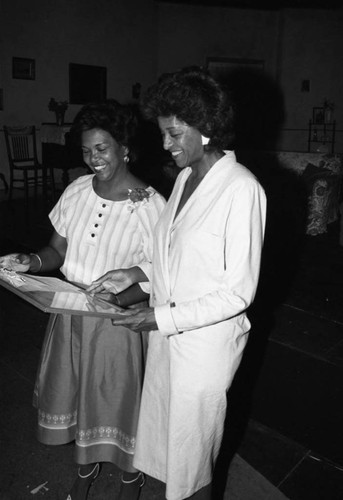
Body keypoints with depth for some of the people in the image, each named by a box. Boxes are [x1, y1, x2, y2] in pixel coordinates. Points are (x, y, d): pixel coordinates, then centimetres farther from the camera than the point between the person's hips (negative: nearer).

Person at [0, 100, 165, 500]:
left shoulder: (149, 205, -17)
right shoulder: (77, 191, -2)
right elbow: (58, 248, 5)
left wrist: (117, 299, -29)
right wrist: (33, 262, -14)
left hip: (118, 320, -5)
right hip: (71, 313, 5)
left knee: (119, 398, 13)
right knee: (75, 392, 21)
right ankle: (85, 467, 51)